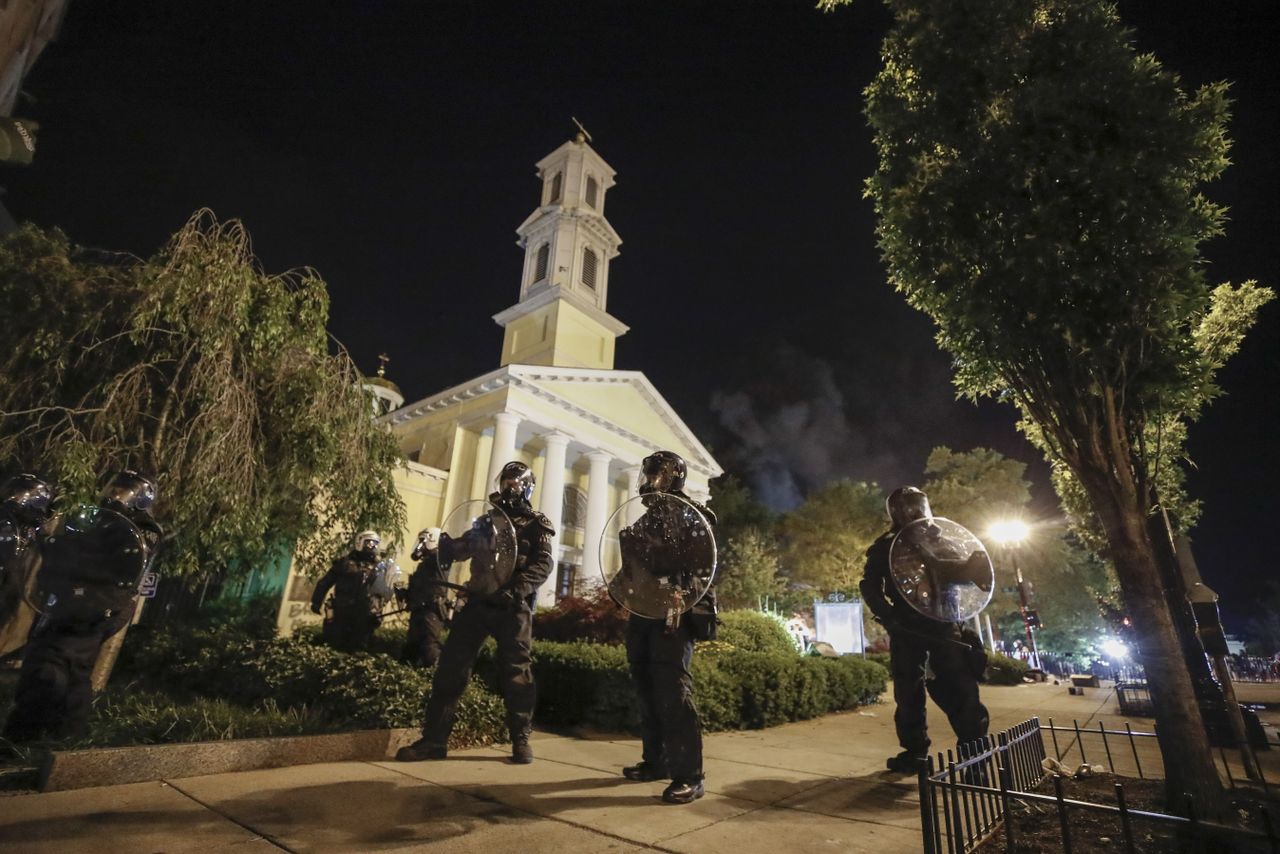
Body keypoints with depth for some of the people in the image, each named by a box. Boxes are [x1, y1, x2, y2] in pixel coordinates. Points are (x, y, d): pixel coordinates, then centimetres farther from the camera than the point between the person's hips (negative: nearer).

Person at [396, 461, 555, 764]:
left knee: (517, 672, 0)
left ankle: (521, 739, 15)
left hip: (512, 607, -4)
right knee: (451, 667, 3)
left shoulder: (536, 525, 4)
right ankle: (434, 739, 13)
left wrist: (516, 588, -24)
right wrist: (443, 546, -9)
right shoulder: (488, 519, 18)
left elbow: (543, 563, -9)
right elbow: (462, 546, 15)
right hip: (479, 602, 4)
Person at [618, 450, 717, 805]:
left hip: (673, 612, -8)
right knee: (648, 690, 13)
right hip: (644, 612, 8)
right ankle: (656, 760, 25)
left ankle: (689, 775, -3)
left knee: (673, 691, -10)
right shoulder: (645, 518, 21)